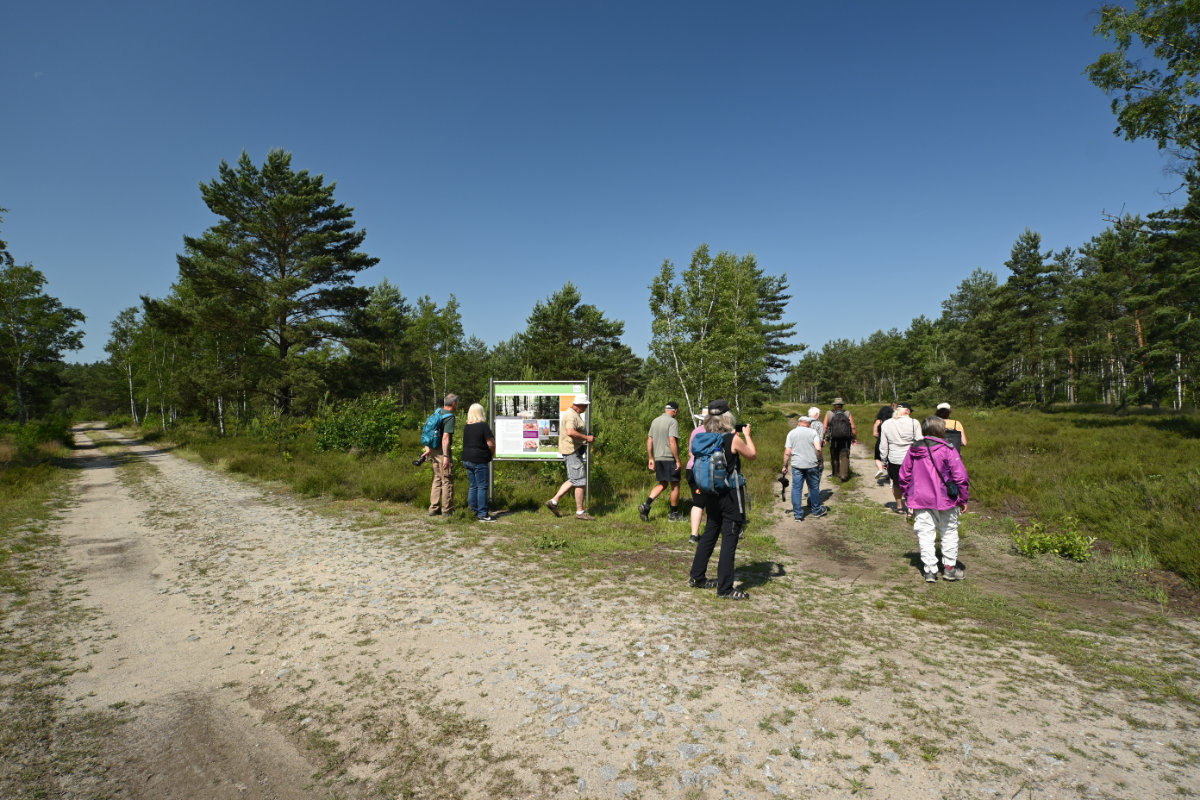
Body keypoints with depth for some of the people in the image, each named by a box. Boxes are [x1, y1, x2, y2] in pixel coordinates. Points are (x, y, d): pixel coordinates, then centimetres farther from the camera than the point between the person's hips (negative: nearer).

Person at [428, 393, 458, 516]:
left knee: (437, 479, 16)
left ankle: (434, 508, 20)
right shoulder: (450, 417, -15)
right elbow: (445, 437, -23)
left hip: (434, 451, 9)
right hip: (442, 451, -9)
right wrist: (446, 456, -23)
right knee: (447, 481, 0)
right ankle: (447, 510, 5)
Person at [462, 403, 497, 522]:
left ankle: (474, 511, 19)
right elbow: (491, 444, -15)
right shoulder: (483, 426, -12)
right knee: (482, 487, -2)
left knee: (473, 486, 14)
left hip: (467, 459, 7)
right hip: (479, 460, -7)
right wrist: (492, 454, 5)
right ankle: (482, 514, -1)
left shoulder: (466, 427, 9)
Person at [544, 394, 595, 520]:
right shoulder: (571, 415, -17)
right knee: (580, 481, -5)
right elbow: (570, 432, -33)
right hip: (571, 450, -11)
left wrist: (586, 438, 18)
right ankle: (580, 512, 3)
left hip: (575, 450, 11)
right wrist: (586, 438, -24)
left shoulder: (575, 414, 18)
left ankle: (553, 501, 19)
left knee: (573, 480, 16)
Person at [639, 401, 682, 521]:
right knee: (675, 485, 7)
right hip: (670, 458, -7)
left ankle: (646, 505, -1)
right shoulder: (673, 422, -12)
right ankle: (674, 514, 15)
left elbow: (649, 441, 11)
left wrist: (651, 458, 16)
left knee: (662, 484, 16)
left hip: (658, 458, 7)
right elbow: (672, 442, -20)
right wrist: (678, 460, -16)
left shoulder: (655, 421, 11)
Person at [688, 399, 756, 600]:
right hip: (731, 495, -6)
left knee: (709, 535, 19)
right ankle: (725, 588, 6)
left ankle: (696, 577, 28)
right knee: (729, 540, 1)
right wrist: (746, 435, 15)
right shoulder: (733, 439, -15)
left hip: (711, 494, 6)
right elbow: (752, 455, 0)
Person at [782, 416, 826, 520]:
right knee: (814, 487, 14)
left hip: (797, 465, 0)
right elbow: (818, 448, -11)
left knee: (796, 489, 5)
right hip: (812, 464, 0)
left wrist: (785, 466, 7)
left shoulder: (791, 433, 5)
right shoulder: (813, 432, 1)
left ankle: (798, 513, 7)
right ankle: (816, 510, 27)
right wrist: (819, 460, 4)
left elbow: (787, 452, 0)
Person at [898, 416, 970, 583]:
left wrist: (909, 495, 19)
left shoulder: (913, 450, 2)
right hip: (945, 500, -3)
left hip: (920, 500, 3)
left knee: (925, 534, 7)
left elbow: (904, 476, 8)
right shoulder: (947, 450, -11)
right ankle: (949, 568, 22)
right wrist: (963, 499, -1)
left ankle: (930, 571, 9)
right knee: (949, 532, 15)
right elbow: (960, 476, -11)